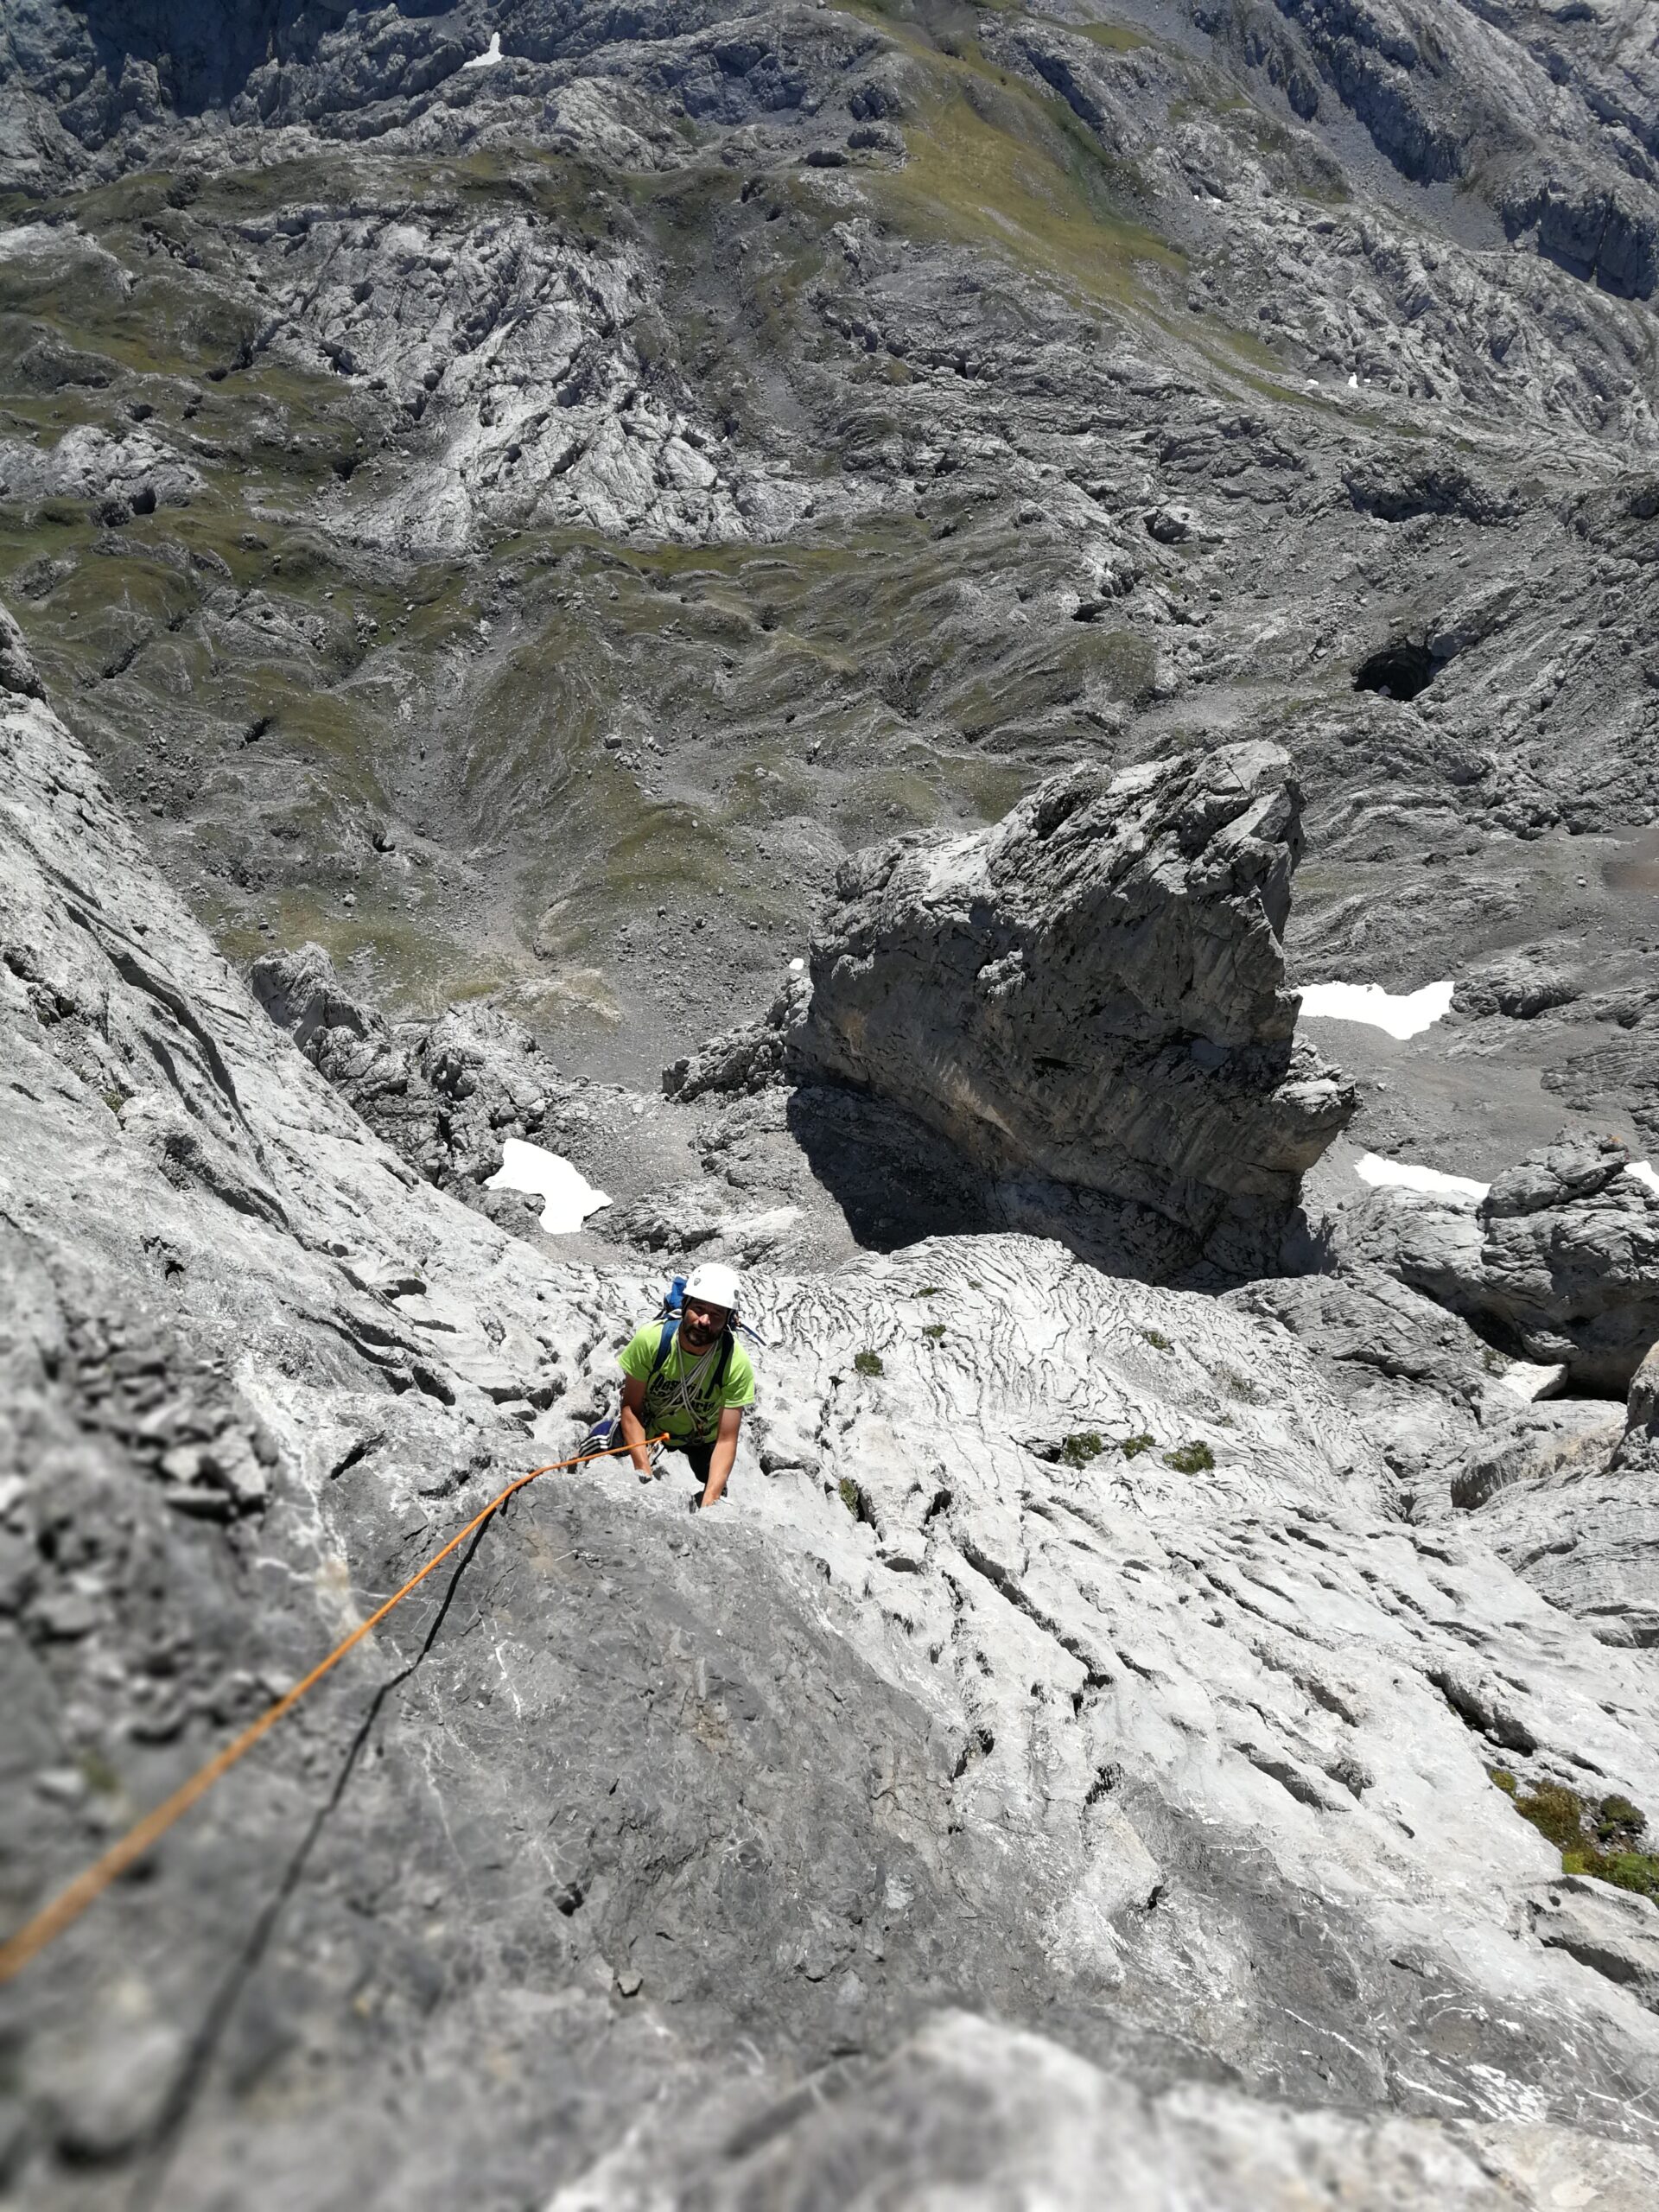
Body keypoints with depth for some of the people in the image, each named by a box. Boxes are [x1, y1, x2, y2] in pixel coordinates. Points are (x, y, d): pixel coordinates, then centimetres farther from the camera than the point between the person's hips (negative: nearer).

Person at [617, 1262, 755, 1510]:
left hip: (702, 1440, 0)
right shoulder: (651, 1338, -30)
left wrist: (709, 1502, -38)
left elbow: (726, 1440, -26)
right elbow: (631, 1408, -19)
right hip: (649, 1429, 0)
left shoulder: (737, 1364, -31)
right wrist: (644, 1474, -28)